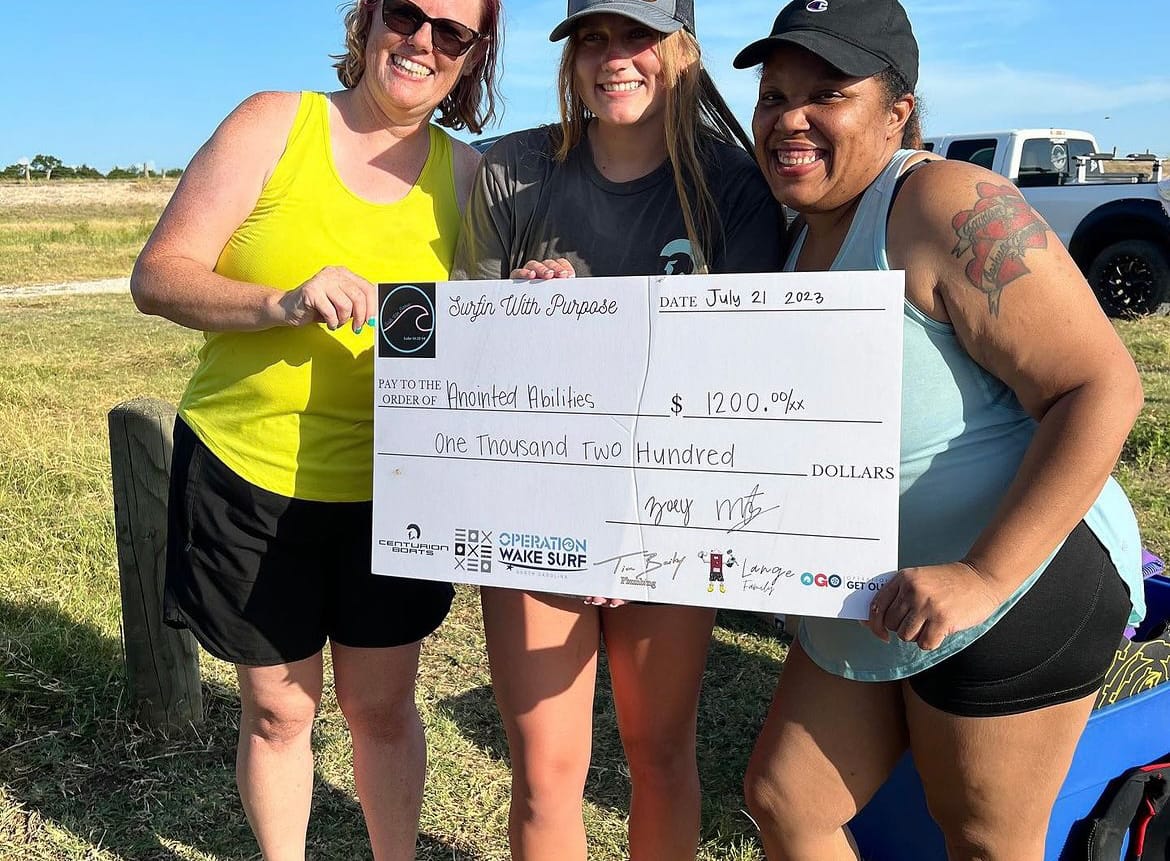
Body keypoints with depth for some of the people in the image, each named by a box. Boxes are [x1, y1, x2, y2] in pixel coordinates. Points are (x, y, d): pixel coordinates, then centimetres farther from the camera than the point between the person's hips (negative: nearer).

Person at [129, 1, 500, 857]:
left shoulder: (465, 172, 3)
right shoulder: (277, 123, -4)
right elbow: (158, 276, -9)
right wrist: (283, 303, -26)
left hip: (390, 486, 2)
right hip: (248, 473, -1)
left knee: (382, 704, 13)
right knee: (278, 706, 13)